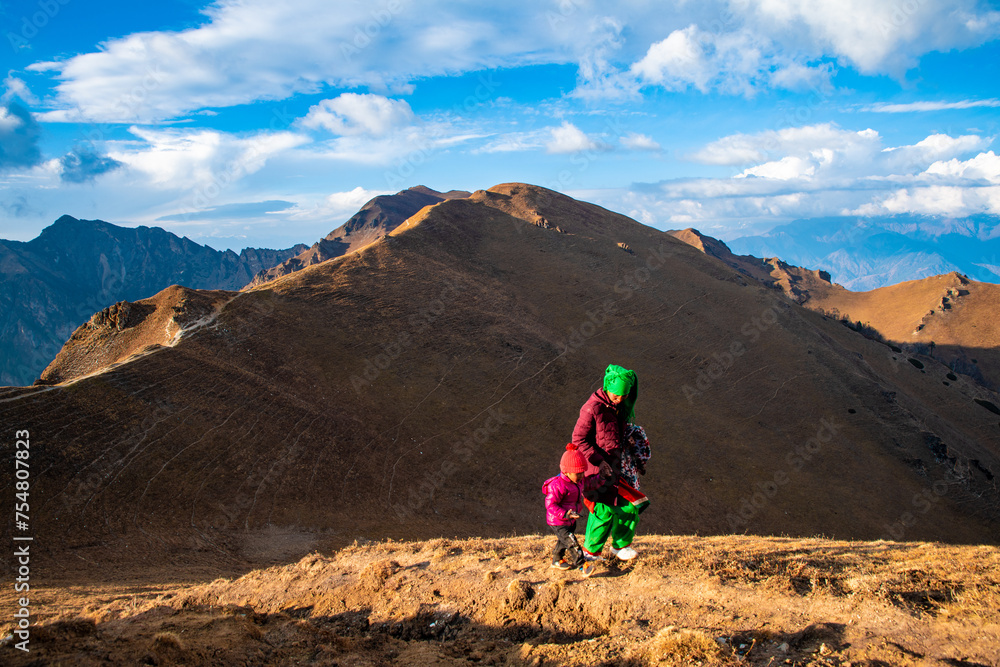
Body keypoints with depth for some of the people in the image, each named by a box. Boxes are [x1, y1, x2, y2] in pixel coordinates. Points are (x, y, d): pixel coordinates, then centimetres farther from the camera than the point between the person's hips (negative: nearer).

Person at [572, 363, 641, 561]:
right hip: (598, 467, -8)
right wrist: (598, 461, -20)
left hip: (615, 466, 8)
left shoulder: (620, 407, 6)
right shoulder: (593, 408, -19)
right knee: (604, 509, -6)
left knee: (627, 506, 9)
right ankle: (590, 551, 12)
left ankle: (620, 545, 28)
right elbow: (579, 438, -17)